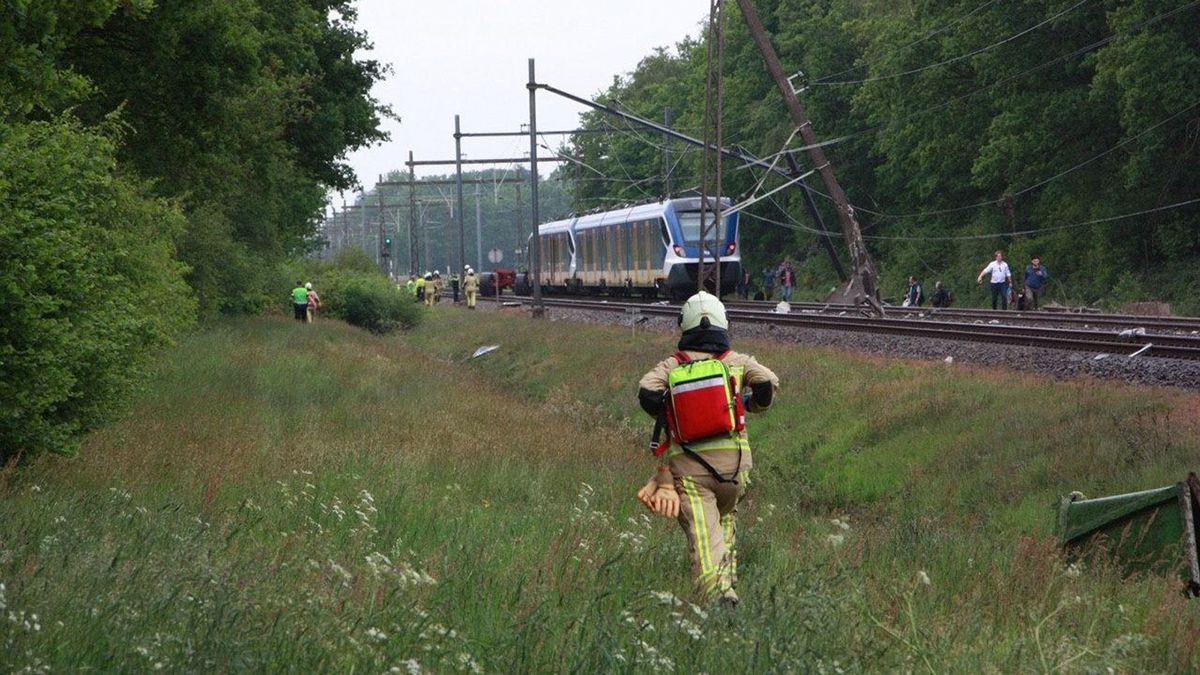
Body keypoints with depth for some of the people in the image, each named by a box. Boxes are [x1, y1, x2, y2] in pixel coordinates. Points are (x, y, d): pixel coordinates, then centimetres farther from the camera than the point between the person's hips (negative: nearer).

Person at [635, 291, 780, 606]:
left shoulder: (671, 365, 7)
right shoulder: (738, 362, 9)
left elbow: (647, 391, -9)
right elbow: (768, 382, -6)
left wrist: (667, 419, 9)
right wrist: (754, 404, 15)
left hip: (688, 465, -2)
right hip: (732, 459, 2)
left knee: (703, 533, -10)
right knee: (726, 515, 30)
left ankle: (717, 588, -31)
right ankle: (728, 574, 23)